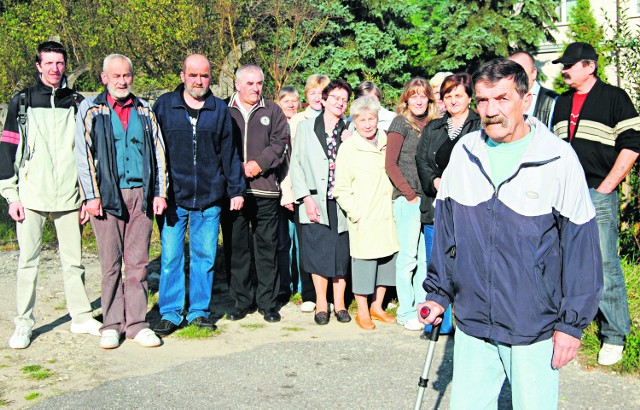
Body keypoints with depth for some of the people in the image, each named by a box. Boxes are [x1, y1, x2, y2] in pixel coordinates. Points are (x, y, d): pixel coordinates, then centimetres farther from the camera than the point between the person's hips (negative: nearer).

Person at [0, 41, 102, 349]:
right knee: (28, 261, 2)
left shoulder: (76, 104, 9)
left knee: (73, 260, 7)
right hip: (31, 196, -1)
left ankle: (81, 317, 18)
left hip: (68, 197, 2)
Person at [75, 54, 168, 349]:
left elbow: (158, 152, 14)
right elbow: (83, 155, 1)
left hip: (141, 195, 2)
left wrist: (160, 192, 5)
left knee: (138, 262, 3)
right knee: (111, 263, 1)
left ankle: (137, 324, 9)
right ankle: (112, 325, 10)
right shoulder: (90, 109, 6)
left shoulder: (145, 110, 14)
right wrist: (91, 196, -7)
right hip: (107, 195, -2)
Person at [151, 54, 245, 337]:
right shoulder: (164, 105, 4)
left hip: (209, 197, 2)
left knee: (205, 257, 7)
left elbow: (229, 152, 12)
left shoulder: (220, 109, 9)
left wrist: (236, 189, 8)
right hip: (173, 197, -1)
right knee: (171, 257, 0)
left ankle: (199, 311, 19)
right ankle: (170, 313, 11)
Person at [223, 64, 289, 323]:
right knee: (236, 247, 4)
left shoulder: (272, 111, 13)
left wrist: (259, 164, -10)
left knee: (267, 247, 2)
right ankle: (242, 301, 14)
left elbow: (280, 144, 3)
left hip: (265, 189, 0)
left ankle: (267, 302, 11)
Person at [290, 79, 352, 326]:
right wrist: (306, 198, -5)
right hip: (315, 201, -1)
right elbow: (296, 164, 3)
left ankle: (339, 303, 17)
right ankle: (321, 303, 13)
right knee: (317, 252, 1)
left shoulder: (350, 130, 9)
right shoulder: (305, 127, 7)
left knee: (341, 253, 4)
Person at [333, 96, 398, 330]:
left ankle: (376, 306, 28)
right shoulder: (348, 148, -6)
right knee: (363, 262, -1)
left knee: (387, 260, 11)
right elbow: (341, 190, -4)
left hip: (386, 216, 5)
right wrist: (356, 213, -11)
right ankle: (362, 312, 15)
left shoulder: (386, 141, 8)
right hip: (363, 220, -5)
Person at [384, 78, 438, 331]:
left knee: (426, 257, 8)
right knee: (408, 257, -1)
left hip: (428, 200, 5)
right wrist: (411, 195, -8)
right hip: (407, 199, -5)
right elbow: (390, 164, -6)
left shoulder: (432, 125, 12)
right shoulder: (401, 122, -2)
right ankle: (405, 312, 8)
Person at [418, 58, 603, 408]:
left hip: (535, 328, -3)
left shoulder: (558, 158, -9)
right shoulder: (463, 153, 2)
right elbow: (445, 230, 11)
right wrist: (438, 292, 12)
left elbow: (580, 243, -7)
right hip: (472, 323, 4)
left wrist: (572, 322, -6)